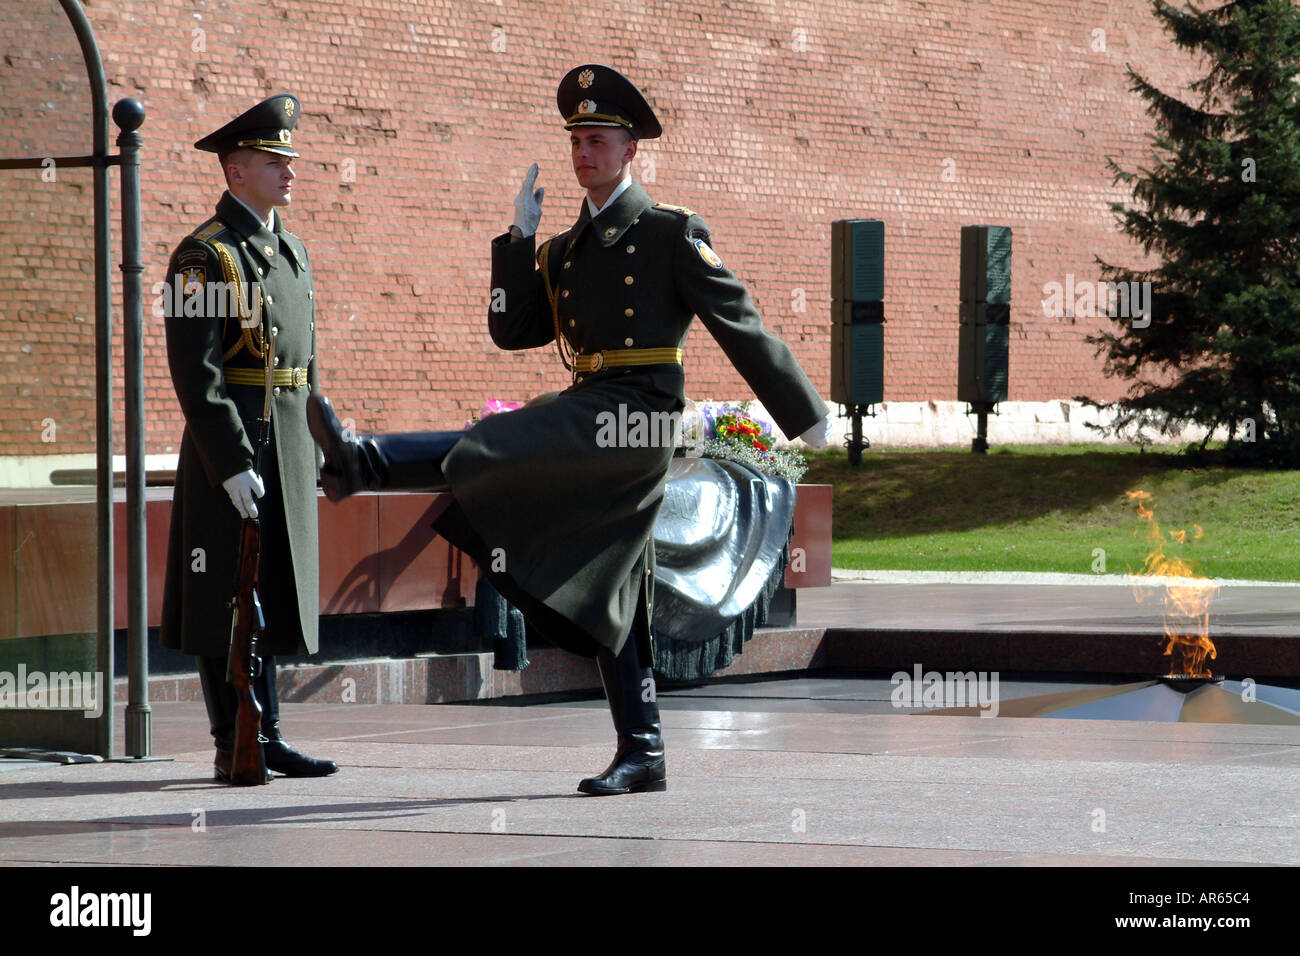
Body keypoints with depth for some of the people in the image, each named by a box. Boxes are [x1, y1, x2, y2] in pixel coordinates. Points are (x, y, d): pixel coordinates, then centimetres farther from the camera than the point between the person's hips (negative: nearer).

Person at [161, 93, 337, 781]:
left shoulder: (291, 252, 16)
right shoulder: (204, 256, -10)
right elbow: (195, 371, -17)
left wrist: (312, 447, 17)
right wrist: (231, 463, -21)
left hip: (286, 447, 8)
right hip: (227, 447, -8)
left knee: (271, 596, 11)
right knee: (225, 602, -3)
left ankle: (266, 737, 16)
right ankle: (234, 747, 1)